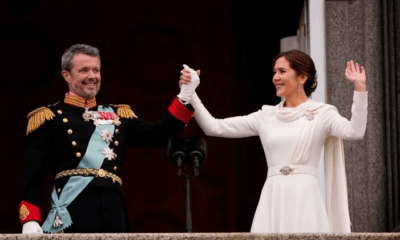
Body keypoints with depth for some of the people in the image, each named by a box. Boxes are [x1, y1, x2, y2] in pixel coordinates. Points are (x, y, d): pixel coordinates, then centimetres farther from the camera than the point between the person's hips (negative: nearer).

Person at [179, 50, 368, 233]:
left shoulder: (322, 114, 4)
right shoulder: (266, 116, 14)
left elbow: (355, 132, -14)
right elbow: (214, 127, 13)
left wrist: (360, 88, -19)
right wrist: (190, 93, 6)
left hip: (304, 198, -3)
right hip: (272, 199, 3)